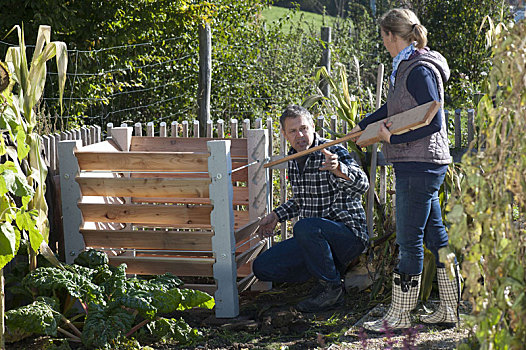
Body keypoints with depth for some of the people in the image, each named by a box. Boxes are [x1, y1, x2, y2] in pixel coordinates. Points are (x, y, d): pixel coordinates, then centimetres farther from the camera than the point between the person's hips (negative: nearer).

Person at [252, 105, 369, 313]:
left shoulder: (333, 152, -14)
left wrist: (338, 169, -51)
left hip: (349, 235, -8)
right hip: (314, 239, 8)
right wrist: (276, 215, 15)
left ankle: (332, 288, -15)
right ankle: (334, 269, 8)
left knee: (305, 227, -37)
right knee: (262, 268, -2)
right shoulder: (293, 159, 9)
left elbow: (362, 185, -33)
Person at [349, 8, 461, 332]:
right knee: (435, 236, 12)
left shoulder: (419, 71, -16)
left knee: (409, 242, -3)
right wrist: (362, 127, 37)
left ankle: (400, 315, 6)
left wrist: (393, 139, -16)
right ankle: (451, 308, 19)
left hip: (419, 165, -10)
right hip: (422, 165, 10)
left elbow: (433, 122, -21)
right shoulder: (408, 68, 14)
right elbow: (393, 108, 29)